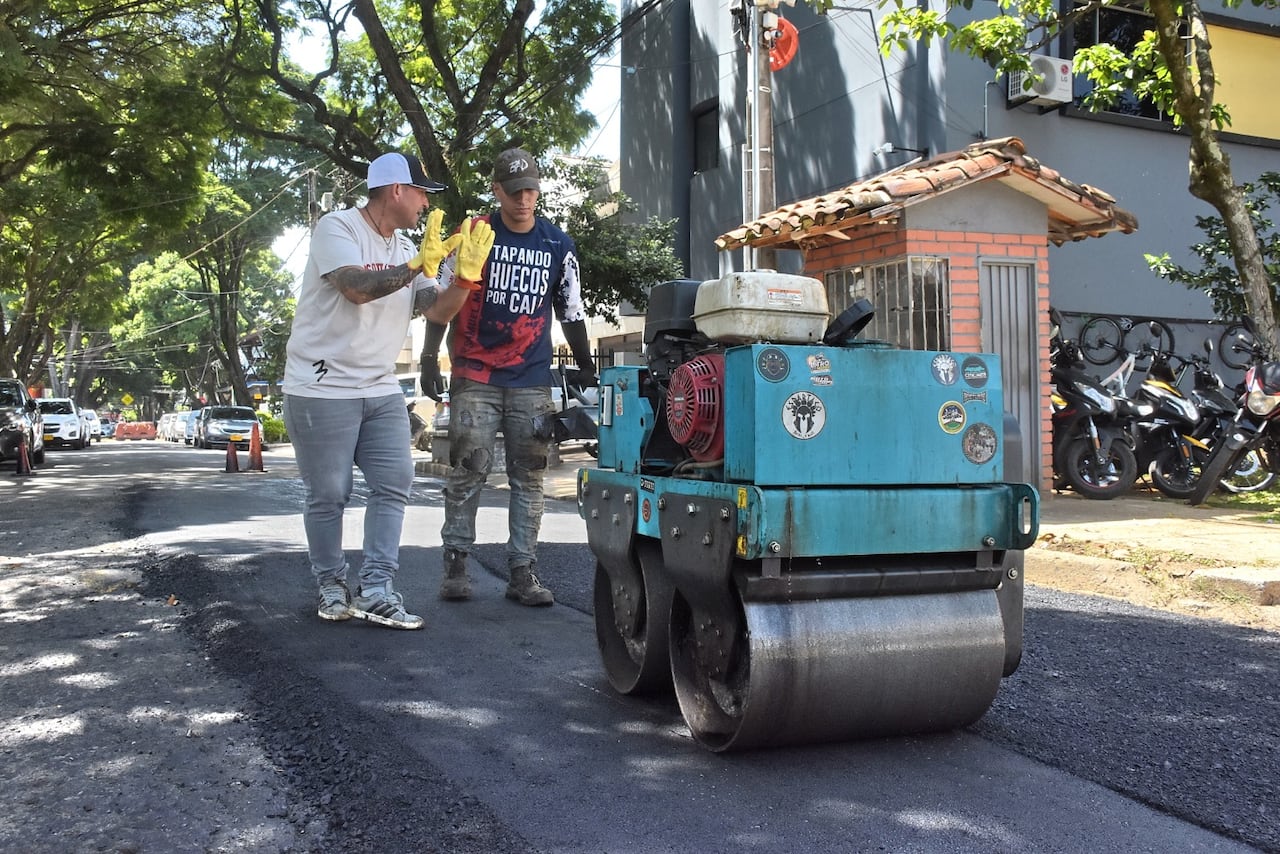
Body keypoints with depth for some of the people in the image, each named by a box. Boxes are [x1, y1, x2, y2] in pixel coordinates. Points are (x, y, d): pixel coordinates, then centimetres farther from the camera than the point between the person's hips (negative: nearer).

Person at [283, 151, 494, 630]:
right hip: (323, 388, -7)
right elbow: (357, 288, -25)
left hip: (381, 390, 7)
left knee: (395, 483, -2)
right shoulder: (337, 227, -8)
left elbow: (439, 312, 6)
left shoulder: (407, 250, 13)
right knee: (329, 495, 0)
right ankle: (332, 587, 18)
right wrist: (420, 264, -22)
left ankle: (376, 591, 0)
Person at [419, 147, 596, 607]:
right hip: (475, 375, -2)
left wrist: (586, 369, 17)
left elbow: (571, 312, 16)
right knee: (468, 471, -3)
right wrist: (430, 357, -3)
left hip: (532, 382, 2)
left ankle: (522, 572, 8)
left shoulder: (558, 245, 8)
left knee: (529, 478, 2)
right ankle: (455, 564, 10)